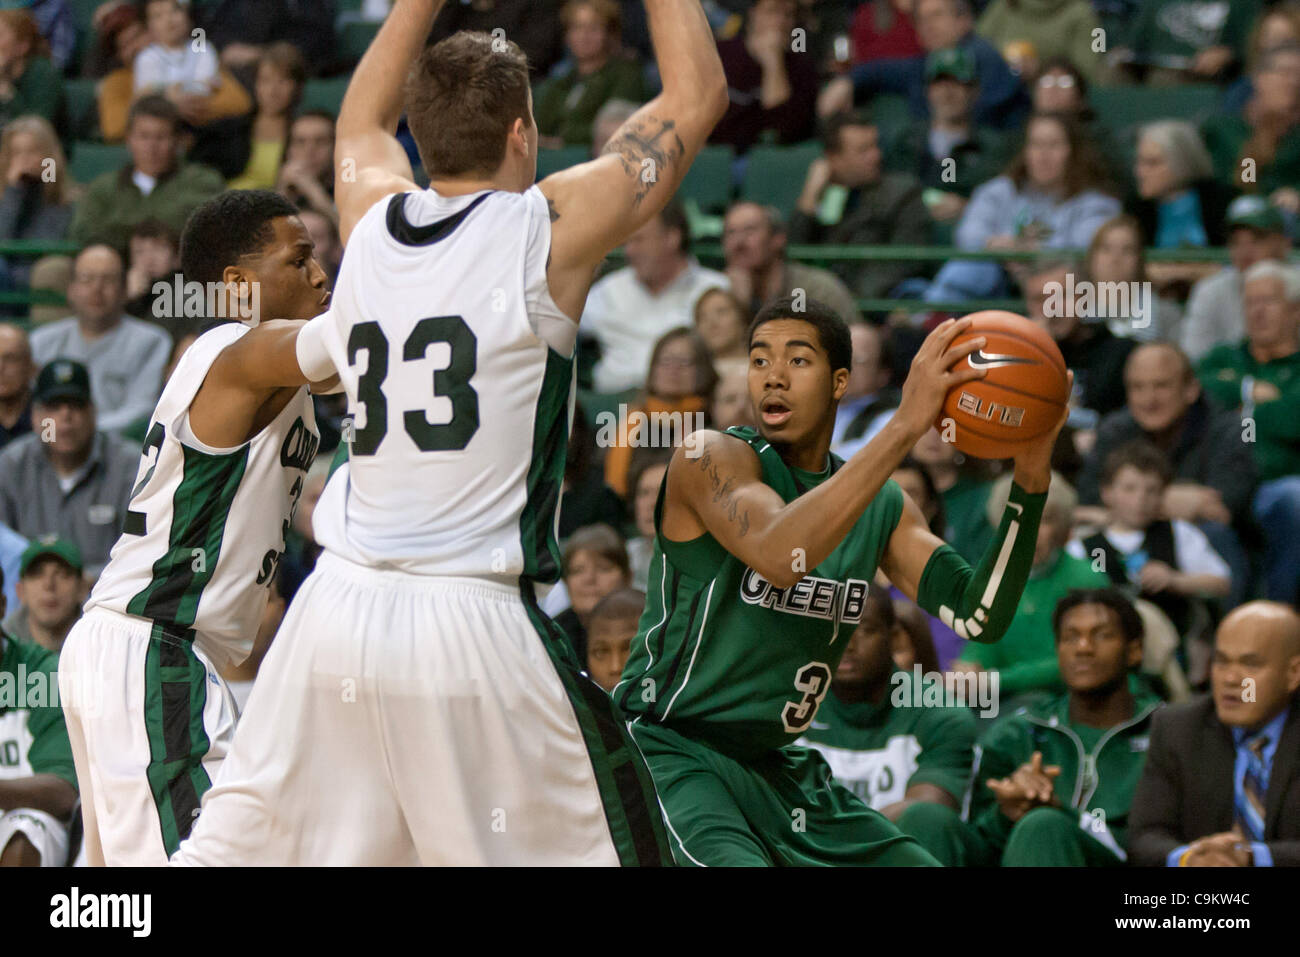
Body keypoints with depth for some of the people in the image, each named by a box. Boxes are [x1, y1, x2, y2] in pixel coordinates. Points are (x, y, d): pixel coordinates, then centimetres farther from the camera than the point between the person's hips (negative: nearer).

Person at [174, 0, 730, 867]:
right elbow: (699, 94, 7)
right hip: (473, 625, -5)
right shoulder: (550, 227, -3)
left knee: (234, 843, 13)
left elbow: (363, 116, 35)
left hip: (337, 608, 5)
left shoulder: (371, 218, 10)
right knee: (605, 848, 3)